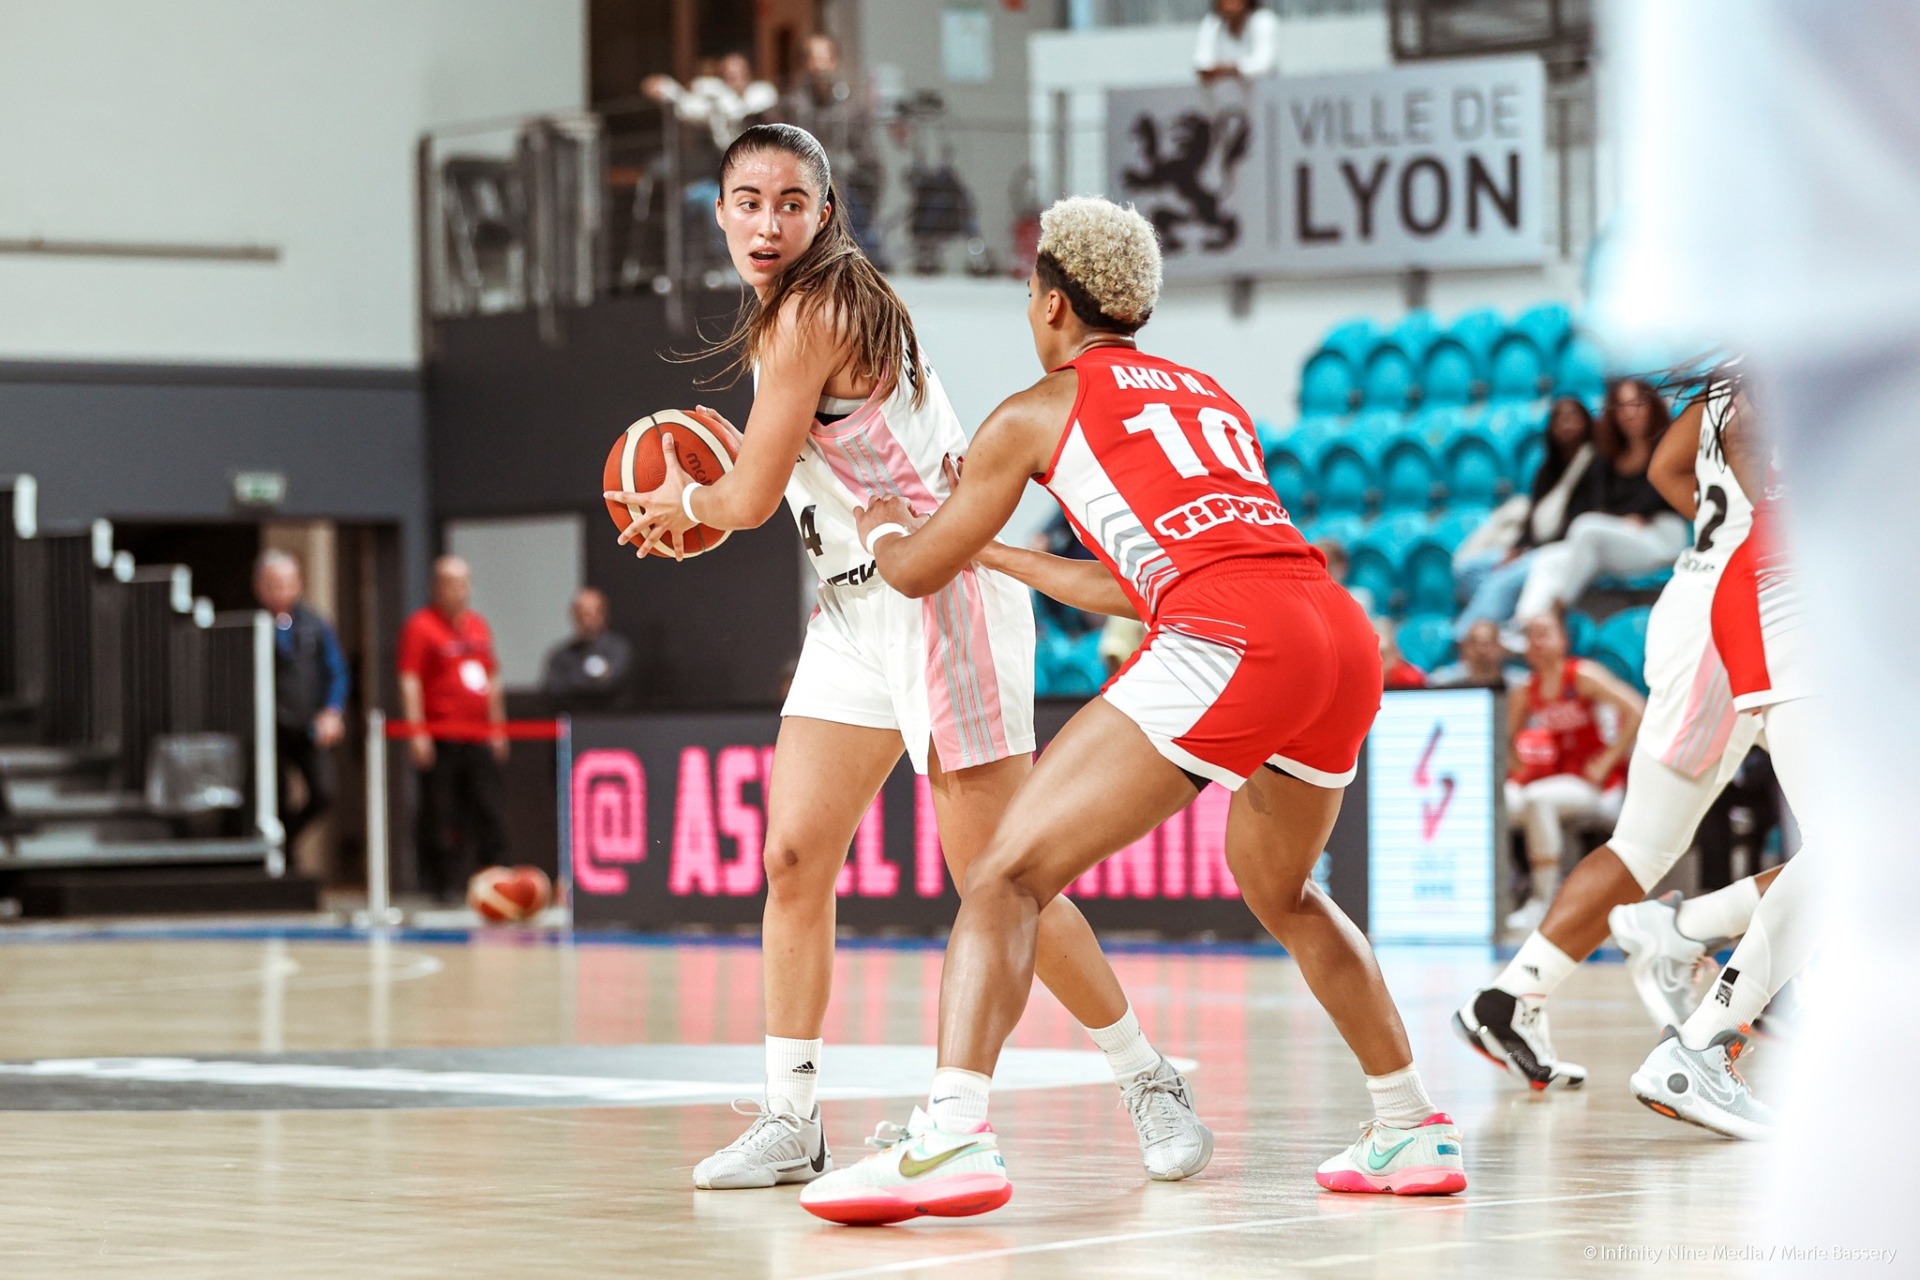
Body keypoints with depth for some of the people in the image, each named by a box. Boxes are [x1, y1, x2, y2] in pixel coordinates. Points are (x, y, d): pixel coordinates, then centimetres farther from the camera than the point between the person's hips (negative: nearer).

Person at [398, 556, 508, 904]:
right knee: (440, 813, -5)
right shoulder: (421, 627, -3)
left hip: (479, 737, 6)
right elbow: (410, 681, -9)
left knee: (487, 811, 7)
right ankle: (442, 884, -1)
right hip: (440, 738, -6)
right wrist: (417, 732, -15)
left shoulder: (479, 627, 17)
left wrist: (497, 728, 19)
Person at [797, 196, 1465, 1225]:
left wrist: (883, 527, 47)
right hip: (1344, 636, 7)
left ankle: (951, 1136, -27)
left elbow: (916, 571, 24)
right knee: (1279, 890, 32)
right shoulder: (1209, 396, 31)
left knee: (1009, 873, -7)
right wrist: (999, 556, 51)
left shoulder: (1039, 411, 14)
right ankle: (1412, 1131, 35)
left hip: (1230, 640, -7)